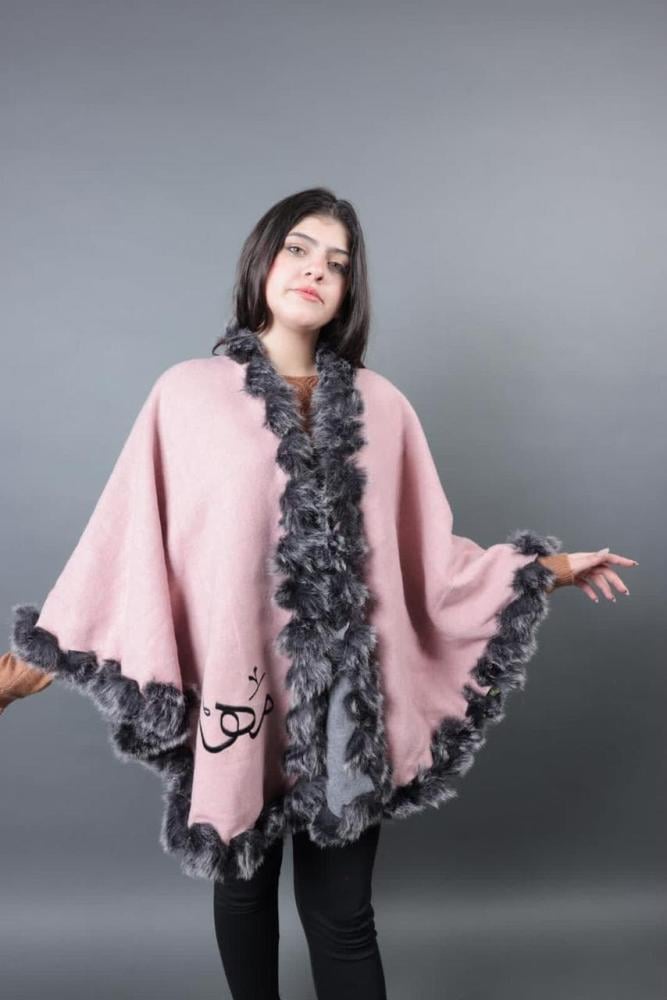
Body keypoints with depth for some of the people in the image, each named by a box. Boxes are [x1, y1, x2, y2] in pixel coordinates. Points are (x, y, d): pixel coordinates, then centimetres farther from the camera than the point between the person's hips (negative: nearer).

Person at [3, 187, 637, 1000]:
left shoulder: (382, 406, 6)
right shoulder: (187, 393, -2)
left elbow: (429, 551, 9)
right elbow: (125, 540, -2)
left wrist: (548, 566, 8)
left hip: (346, 704, 1)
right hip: (237, 694, -1)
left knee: (341, 914, 8)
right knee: (244, 889, 19)